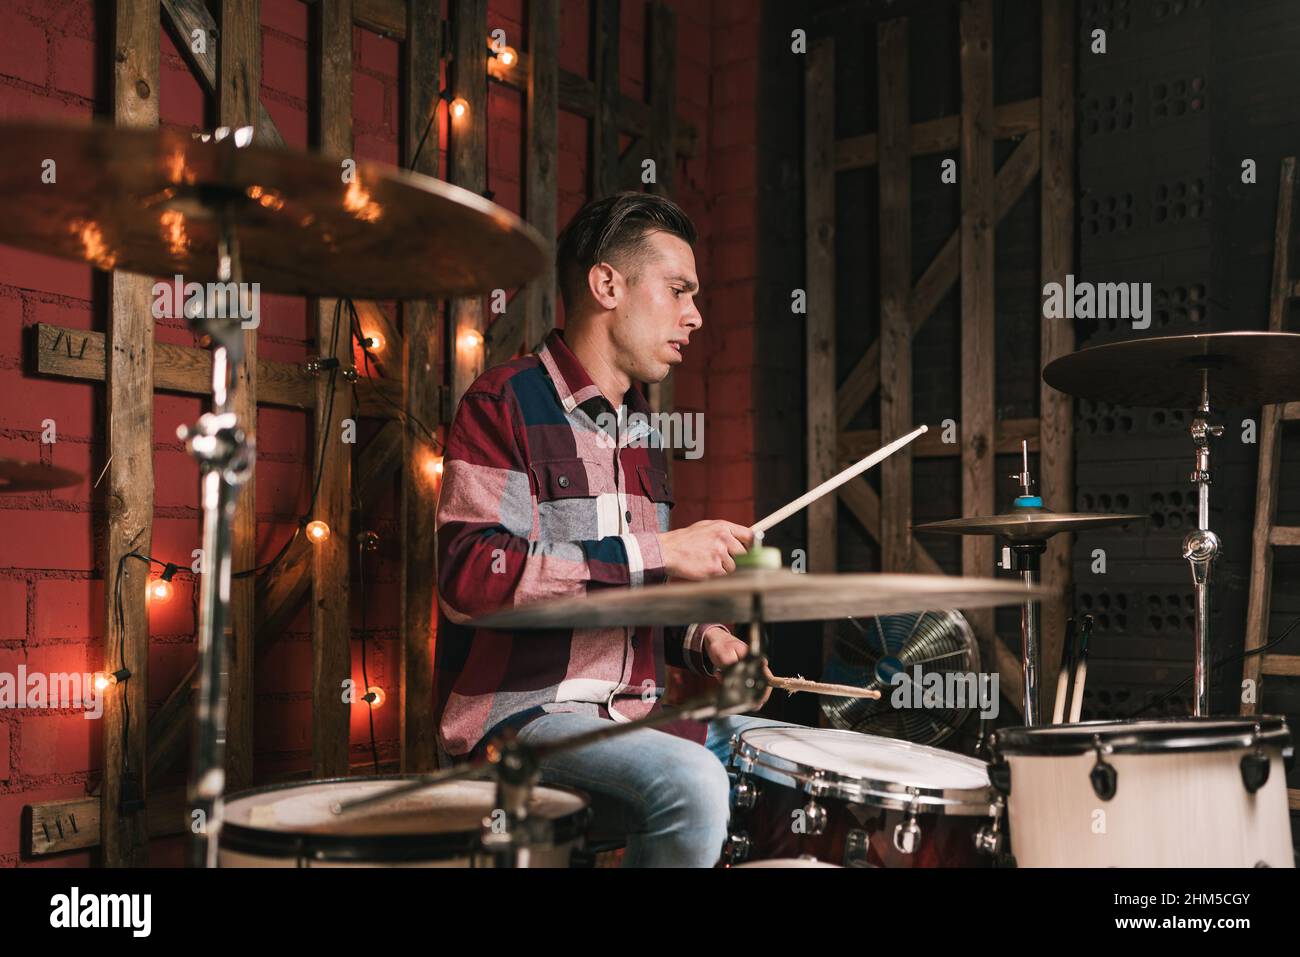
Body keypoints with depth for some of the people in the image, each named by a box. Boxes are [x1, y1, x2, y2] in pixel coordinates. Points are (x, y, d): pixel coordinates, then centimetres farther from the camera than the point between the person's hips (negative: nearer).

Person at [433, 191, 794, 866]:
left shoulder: (640, 427, 18)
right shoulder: (507, 401, -9)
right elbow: (470, 576, -23)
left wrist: (701, 639, 6)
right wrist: (655, 554, -22)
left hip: (632, 713, 8)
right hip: (515, 716, -8)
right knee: (691, 782, -32)